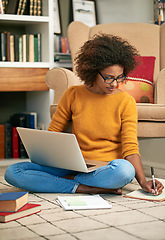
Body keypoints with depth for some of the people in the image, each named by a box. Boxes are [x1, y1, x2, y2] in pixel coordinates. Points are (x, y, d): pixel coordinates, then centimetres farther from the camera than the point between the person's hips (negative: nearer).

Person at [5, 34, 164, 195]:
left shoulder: (126, 102, 0)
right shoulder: (73, 95, 5)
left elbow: (130, 148, -6)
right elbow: (52, 134, 11)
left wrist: (143, 181, -21)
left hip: (107, 169, -2)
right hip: (74, 167, 3)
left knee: (124, 170, -40)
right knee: (12, 172, -18)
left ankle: (68, 180, -20)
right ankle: (82, 188, -24)